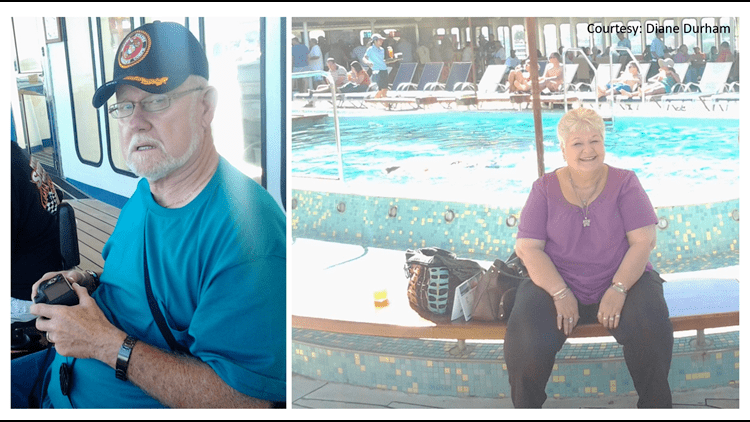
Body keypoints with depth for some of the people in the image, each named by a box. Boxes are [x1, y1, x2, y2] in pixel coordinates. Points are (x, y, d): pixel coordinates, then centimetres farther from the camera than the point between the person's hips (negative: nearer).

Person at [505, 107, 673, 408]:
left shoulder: (624, 182, 4)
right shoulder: (545, 188, 4)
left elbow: (644, 240, -4)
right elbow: (528, 247, -4)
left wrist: (618, 289, -17)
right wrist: (560, 293, -16)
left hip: (624, 279, 1)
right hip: (555, 282, 0)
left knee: (651, 331, -29)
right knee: (525, 343, -28)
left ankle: (655, 405, -3)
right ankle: (526, 408, 0)